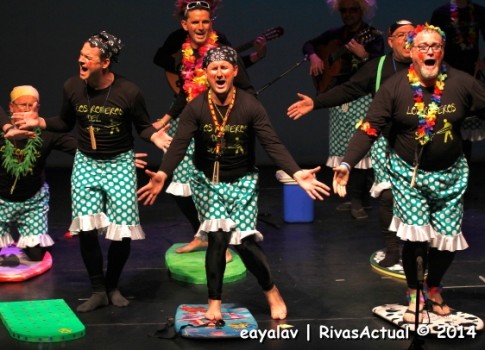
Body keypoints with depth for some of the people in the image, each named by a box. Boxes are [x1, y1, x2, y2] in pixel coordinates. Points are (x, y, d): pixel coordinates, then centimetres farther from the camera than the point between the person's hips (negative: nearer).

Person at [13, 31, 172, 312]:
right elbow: (66, 122, 9)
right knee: (86, 229, -10)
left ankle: (113, 286, 21)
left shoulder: (129, 92, -16)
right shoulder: (72, 87, -7)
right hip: (86, 163, 2)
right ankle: (98, 290, 9)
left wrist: (155, 136, -25)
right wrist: (39, 122, -6)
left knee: (122, 232, -5)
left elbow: (143, 126, -4)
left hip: (120, 163, -2)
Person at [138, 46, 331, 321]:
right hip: (207, 181, 1)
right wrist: (162, 175, -37)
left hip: (242, 181, -1)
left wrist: (297, 173, -32)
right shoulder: (195, 108, -11)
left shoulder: (251, 106, -13)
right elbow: (180, 144, -20)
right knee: (218, 237, -13)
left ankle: (272, 291, 19)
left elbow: (273, 144, -18)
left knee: (243, 241, -6)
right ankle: (214, 303, 0)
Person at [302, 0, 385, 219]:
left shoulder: (374, 36, -3)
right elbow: (308, 45, 22)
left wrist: (363, 55, -28)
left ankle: (359, 199, -8)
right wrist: (314, 57, 3)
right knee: (344, 147, 5)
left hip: (363, 97, -6)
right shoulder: (335, 35, 14)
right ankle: (359, 197, 13)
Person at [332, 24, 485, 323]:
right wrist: (347, 164, -25)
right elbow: (370, 128, -15)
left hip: (450, 174, 2)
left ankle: (434, 288, 35)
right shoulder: (394, 87, -13)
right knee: (416, 236, -9)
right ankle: (414, 294, 17)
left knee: (449, 238, 5)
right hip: (408, 173, -2)